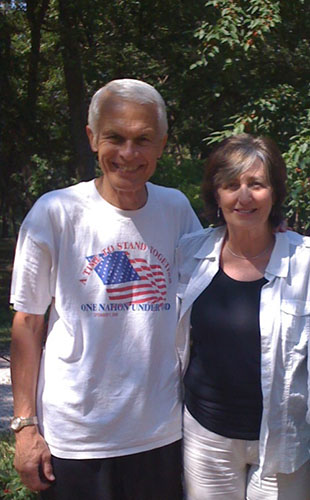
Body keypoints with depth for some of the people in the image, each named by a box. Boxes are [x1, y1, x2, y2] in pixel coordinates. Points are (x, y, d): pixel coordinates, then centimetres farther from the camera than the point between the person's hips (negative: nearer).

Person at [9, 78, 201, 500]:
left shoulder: (177, 209, -1)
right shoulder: (55, 213, -10)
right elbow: (27, 325, -6)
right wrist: (25, 425, -6)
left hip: (161, 433, 3)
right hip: (73, 438, -2)